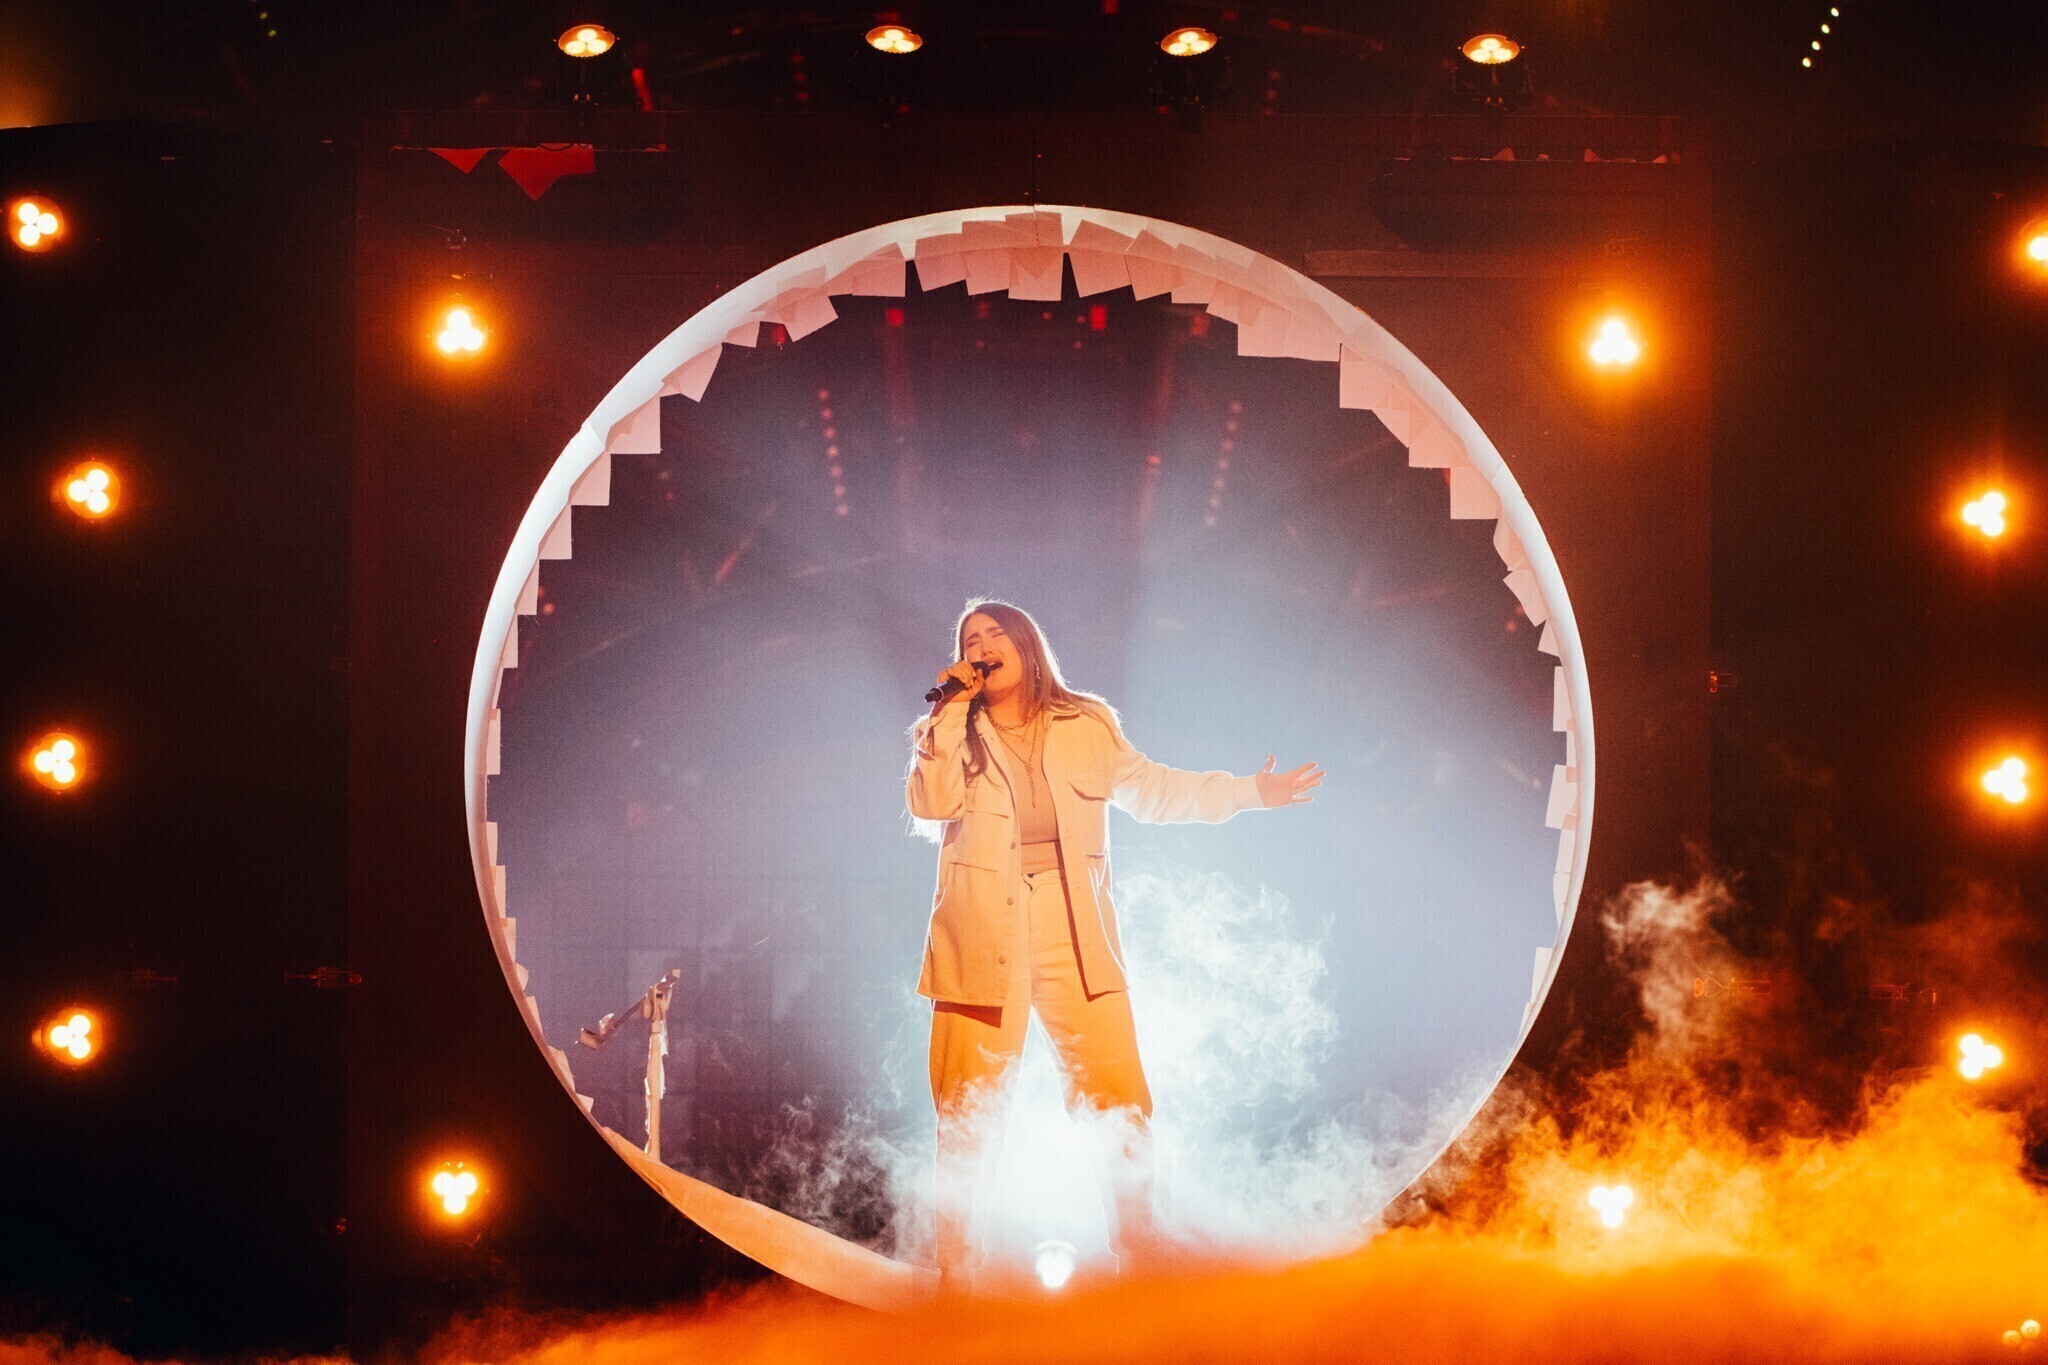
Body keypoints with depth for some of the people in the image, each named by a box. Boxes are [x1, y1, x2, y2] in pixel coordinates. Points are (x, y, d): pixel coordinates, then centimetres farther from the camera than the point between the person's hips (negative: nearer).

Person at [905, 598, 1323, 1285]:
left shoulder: (1085, 726, 14)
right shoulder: (950, 735, 11)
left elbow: (1151, 789, 21)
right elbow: (932, 804, -7)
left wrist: (1250, 791, 16)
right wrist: (954, 709, -5)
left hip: (1074, 930, 1)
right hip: (982, 932, -1)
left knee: (1122, 1105, -5)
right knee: (967, 1113, -5)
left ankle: (1139, 1247, 9)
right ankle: (955, 1273, 2)